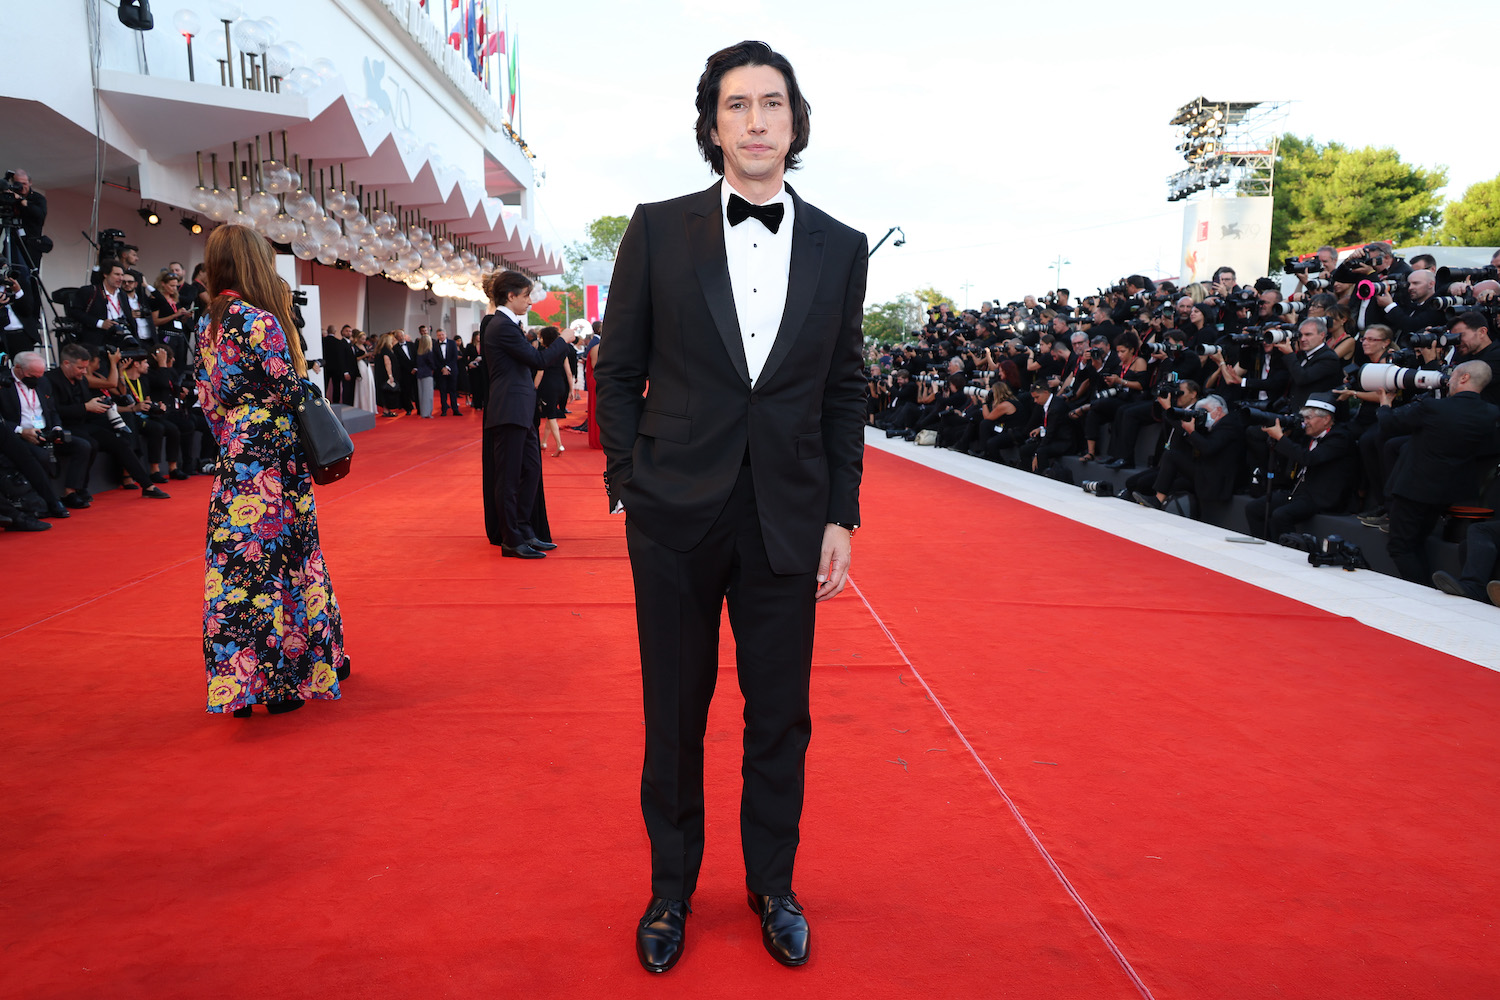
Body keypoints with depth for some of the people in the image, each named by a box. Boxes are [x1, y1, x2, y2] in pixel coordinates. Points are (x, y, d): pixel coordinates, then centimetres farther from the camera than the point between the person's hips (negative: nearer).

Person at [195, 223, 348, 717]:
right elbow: (292, 392, -13)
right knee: (272, 563, 2)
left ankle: (236, 680, 17)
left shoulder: (209, 323, 10)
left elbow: (209, 398, 13)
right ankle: (275, 680, 12)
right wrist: (286, 325, -5)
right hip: (270, 466, -8)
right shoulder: (260, 322, -15)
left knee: (235, 564, 10)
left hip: (230, 464, 8)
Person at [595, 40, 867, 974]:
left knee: (781, 717, 11)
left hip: (788, 520, 1)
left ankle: (773, 886, 33)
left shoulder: (840, 248, 5)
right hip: (676, 515, -1)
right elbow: (619, 373, 4)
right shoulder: (659, 231, 1)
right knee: (675, 714, 11)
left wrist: (841, 515, 3)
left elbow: (845, 394, 7)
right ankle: (671, 889, 32)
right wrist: (632, 489, -1)